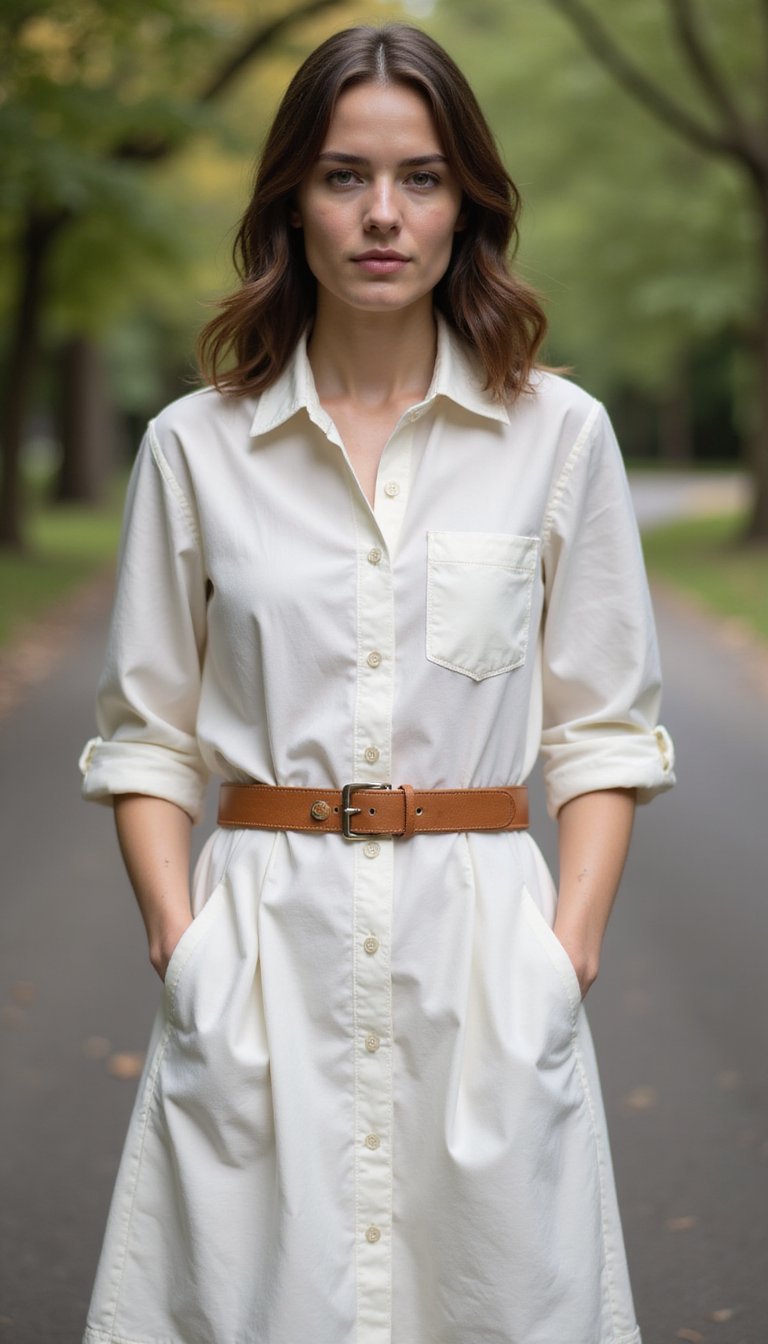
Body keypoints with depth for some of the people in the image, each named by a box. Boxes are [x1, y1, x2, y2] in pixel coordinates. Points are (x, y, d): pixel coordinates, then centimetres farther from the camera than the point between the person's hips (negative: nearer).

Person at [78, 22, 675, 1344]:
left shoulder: (559, 434, 3)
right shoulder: (196, 447, 4)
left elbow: (603, 728, 5)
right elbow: (146, 733, 7)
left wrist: (568, 944, -5)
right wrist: (181, 940, -5)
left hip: (479, 932, 0)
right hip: (267, 932, 0)